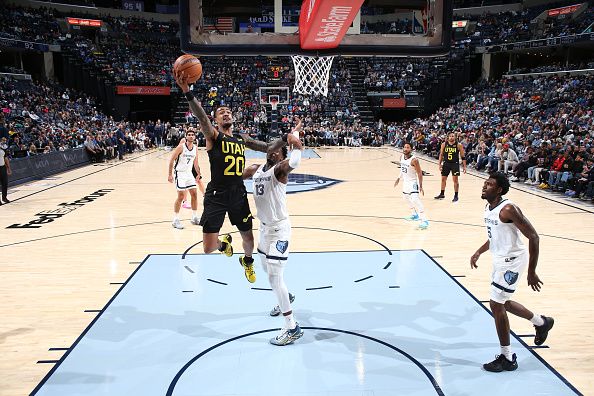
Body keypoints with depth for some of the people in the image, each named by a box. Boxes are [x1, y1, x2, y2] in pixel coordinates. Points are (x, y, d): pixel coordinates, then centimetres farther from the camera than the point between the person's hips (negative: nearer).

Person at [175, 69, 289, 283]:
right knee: (208, 248, -8)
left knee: (248, 238, 17)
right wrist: (187, 91, -43)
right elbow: (201, 117, -26)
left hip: (239, 194, 4)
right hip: (216, 195, -4)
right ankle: (223, 242, 31)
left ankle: (247, 261, 53)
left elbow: (267, 148, 16)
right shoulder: (213, 136, -7)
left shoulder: (243, 138, 10)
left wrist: (286, 138, -1)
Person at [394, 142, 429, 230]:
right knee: (407, 198, 23)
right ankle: (415, 214, 44)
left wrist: (420, 186, -22)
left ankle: (424, 221, -22)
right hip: (406, 182, 9)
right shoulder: (402, 157, -1)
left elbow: (420, 173, -20)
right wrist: (398, 178, 19)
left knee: (415, 200, -21)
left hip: (413, 182, -9)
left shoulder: (414, 160, -23)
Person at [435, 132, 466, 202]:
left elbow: (462, 156, -3)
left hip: (455, 164, -3)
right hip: (446, 163, 3)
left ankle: (456, 195, 8)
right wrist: (440, 164, 3)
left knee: (455, 179, -2)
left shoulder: (458, 145, -7)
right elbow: (441, 155, 8)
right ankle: (442, 194, 24)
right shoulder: (444, 144, -1)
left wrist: (464, 166, -6)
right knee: (443, 179, 10)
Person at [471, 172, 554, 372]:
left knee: (496, 304, -6)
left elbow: (533, 236, -23)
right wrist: (479, 252, 10)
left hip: (512, 260, -10)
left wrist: (531, 271, -23)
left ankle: (507, 358, 8)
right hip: (501, 259, 10)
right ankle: (542, 322, 44)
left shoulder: (508, 209, -23)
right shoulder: (488, 208, 4)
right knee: (502, 302, 21)